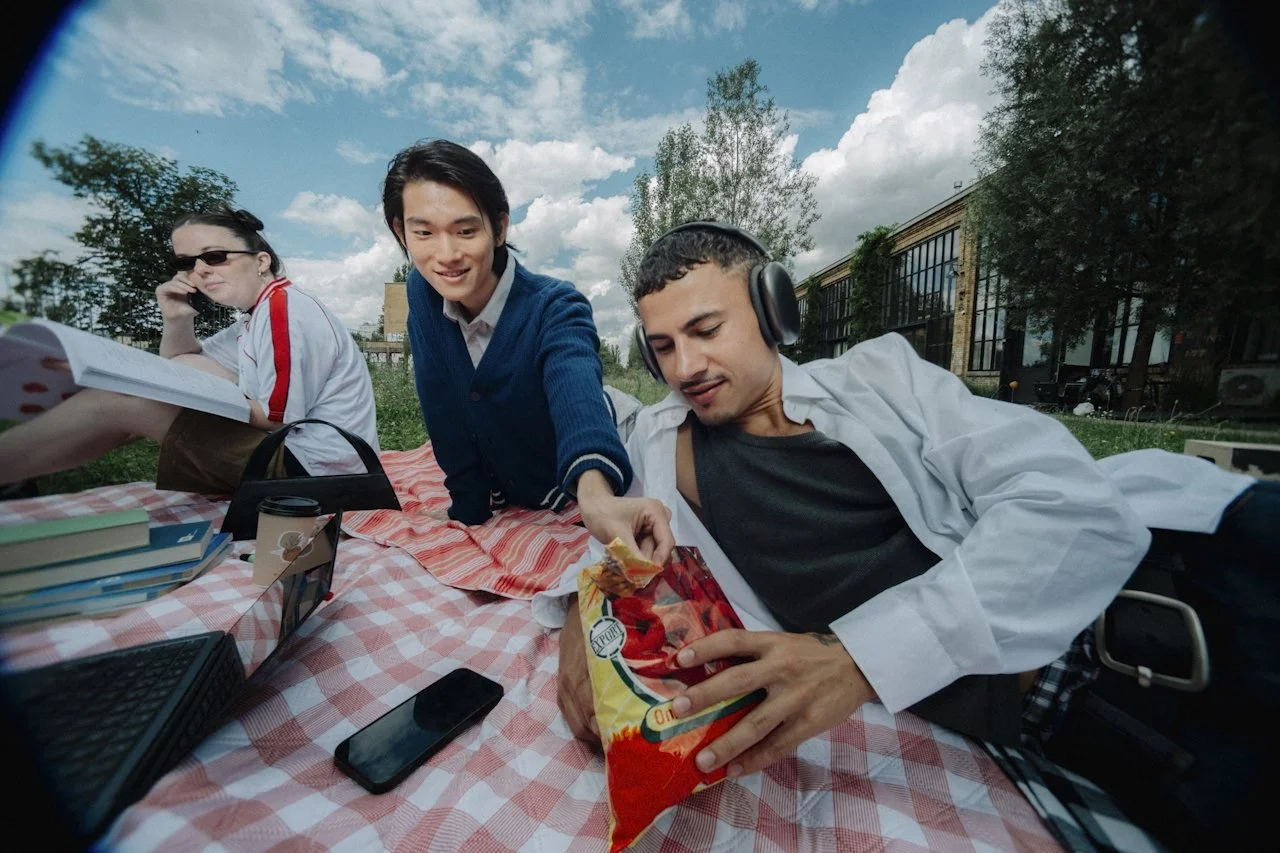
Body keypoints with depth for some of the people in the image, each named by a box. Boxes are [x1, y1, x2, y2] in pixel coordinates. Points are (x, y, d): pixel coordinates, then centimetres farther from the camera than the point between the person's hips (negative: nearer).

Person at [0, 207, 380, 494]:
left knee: (119, 402, -12)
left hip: (309, 466, -10)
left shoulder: (287, 311, -13)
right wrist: (177, 321, 5)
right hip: (288, 448, 10)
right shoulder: (257, 316, 18)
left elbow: (279, 418, -18)